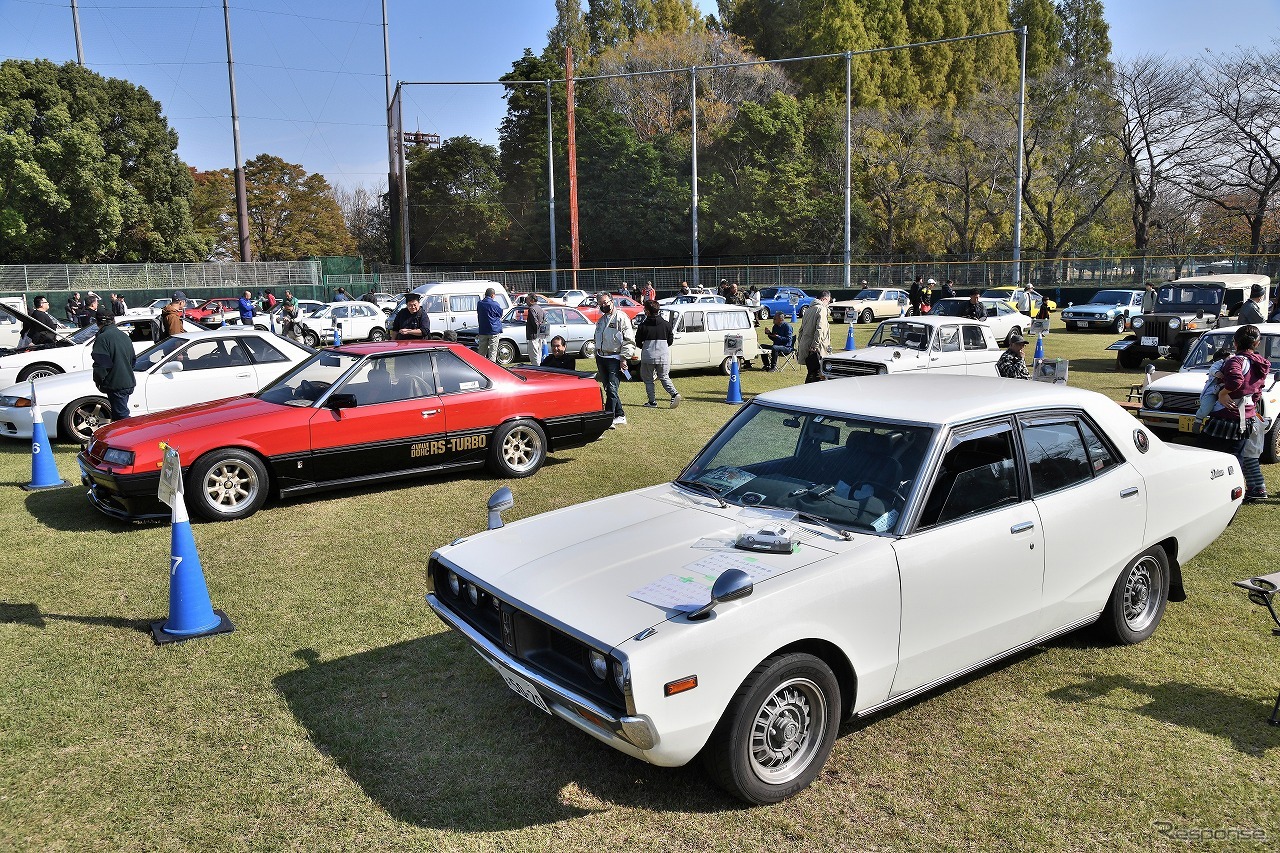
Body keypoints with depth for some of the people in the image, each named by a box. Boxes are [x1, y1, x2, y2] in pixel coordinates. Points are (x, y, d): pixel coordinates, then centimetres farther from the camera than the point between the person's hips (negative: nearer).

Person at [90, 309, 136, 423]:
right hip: (129, 383, 9)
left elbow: (101, 364, -17)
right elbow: (133, 359, 23)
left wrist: (98, 380, -2)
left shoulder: (102, 338, -13)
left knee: (122, 416, -7)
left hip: (116, 385, -9)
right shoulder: (124, 336, 14)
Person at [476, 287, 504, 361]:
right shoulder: (495, 304, -11)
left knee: (481, 352, 11)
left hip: (482, 331, 5)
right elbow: (500, 315, 2)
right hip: (494, 330, -4)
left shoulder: (479, 303, 4)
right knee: (492, 352, -2)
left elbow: (478, 316, 14)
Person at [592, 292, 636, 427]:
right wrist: (597, 357, 20)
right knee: (608, 389, 9)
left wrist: (624, 358, -17)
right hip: (601, 358, 8)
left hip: (615, 358, -8)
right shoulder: (601, 320, 18)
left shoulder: (621, 317, -7)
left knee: (612, 389, -13)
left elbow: (629, 341, -11)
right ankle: (620, 416, 18)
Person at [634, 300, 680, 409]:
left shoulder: (643, 326, -7)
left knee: (648, 379, 11)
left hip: (648, 357, -3)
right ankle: (674, 393, -9)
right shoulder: (666, 324, 1)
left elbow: (638, 343, -1)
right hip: (663, 356, 3)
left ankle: (652, 402, 8)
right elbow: (670, 341, 7)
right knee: (664, 377, 14)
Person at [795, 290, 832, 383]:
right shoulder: (821, 309, -8)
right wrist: (815, 346, -21)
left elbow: (801, 329, 20)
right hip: (815, 349, -8)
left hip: (804, 347, 8)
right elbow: (819, 329, -18)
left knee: (811, 373, 14)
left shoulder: (808, 309, 17)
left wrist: (799, 345, 23)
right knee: (817, 375, -7)